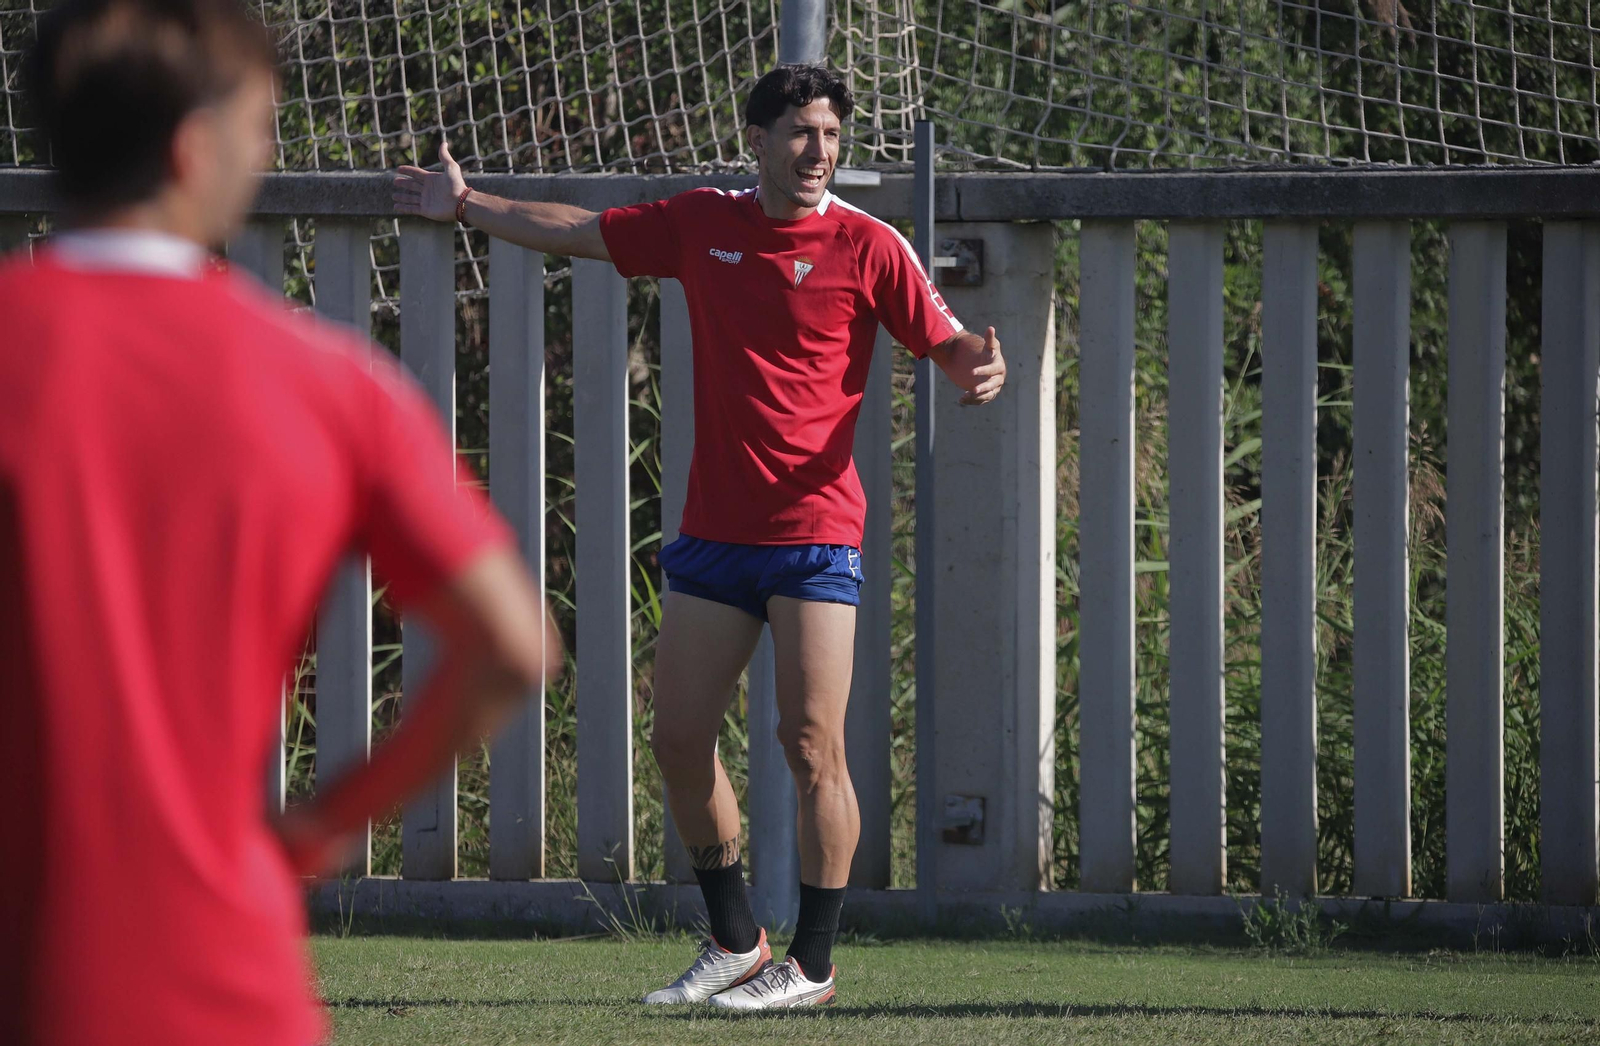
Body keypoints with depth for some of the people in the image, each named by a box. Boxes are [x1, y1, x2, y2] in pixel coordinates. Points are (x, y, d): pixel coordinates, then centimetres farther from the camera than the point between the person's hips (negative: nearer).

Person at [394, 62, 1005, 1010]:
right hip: (714, 535, 5)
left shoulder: (866, 246, -5)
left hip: (815, 532, -5)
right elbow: (579, 232, 22)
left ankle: (813, 965, -1)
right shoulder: (702, 225, 8)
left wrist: (982, 367, -28)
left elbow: (946, 341, -5)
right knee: (680, 737, 5)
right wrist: (467, 208, 30)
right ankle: (736, 942, 20)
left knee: (812, 745, -9)